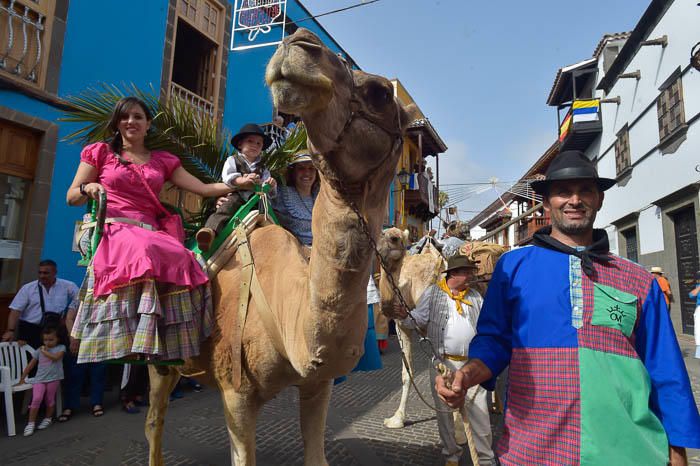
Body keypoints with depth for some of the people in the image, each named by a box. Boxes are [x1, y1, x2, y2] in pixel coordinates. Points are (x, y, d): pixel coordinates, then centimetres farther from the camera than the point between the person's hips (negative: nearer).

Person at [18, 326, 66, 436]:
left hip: (54, 378, -2)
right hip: (39, 379, 2)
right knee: (36, 398, -15)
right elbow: (30, 365, 15)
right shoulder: (39, 350, 11)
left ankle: (48, 418, 28)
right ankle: (31, 423, -6)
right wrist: (22, 379, 13)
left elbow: (56, 357, -16)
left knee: (49, 399, 6)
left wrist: (44, 351, -5)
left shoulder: (60, 347, 3)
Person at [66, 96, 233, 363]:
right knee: (145, 252, -38)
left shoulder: (162, 161, 21)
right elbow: (71, 197, 15)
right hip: (112, 230, -2)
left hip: (149, 232, 3)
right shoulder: (100, 152, 17)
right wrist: (88, 188, -7)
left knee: (180, 259, -31)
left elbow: (203, 188, 15)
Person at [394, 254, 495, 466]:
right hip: (444, 361, -2)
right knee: (445, 411, 9)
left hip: (473, 362, 2)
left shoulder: (475, 296, 11)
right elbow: (419, 319, -3)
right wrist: (405, 316, -22)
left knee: (480, 412, 4)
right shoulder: (432, 293, 0)